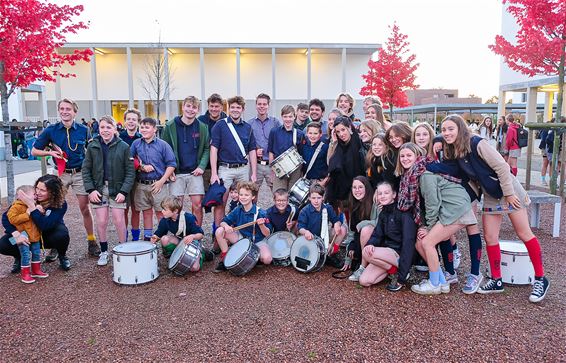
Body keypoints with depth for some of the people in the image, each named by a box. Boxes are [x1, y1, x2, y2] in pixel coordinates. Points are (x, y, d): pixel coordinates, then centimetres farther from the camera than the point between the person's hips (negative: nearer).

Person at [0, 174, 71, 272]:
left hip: (49, 235, -2)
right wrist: (17, 235, -36)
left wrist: (31, 206, -44)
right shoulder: (29, 197, -22)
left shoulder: (60, 204, -26)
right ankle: (20, 257, 13)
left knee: (62, 235, -36)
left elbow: (45, 226, -38)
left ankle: (62, 256, -1)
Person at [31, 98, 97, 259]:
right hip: (60, 173, 1)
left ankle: (92, 241, 15)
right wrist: (50, 152, -12)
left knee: (85, 208, 2)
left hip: (80, 173, -1)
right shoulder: (51, 130, -1)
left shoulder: (83, 130, -1)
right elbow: (34, 151, 6)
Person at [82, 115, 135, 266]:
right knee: (101, 222, 4)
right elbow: (86, 170, 5)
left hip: (117, 190, -2)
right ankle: (104, 251, 21)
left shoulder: (124, 147, -5)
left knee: (119, 221, 0)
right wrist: (90, 189, -6)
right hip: (99, 189, 2)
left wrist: (124, 191, -12)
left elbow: (130, 171, -5)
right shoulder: (92, 146, 2)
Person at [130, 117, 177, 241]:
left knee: (161, 212, 1)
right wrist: (142, 167, -10)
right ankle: (147, 238, 22)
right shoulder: (136, 144, 6)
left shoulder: (163, 145, -4)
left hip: (159, 185, -3)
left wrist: (162, 181, -11)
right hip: (141, 185, 3)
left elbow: (171, 164, -5)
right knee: (146, 212, 13)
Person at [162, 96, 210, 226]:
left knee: (197, 205, 0)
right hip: (176, 173, -1)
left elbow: (207, 149, 9)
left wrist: (202, 166, -4)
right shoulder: (170, 126, -1)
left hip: (195, 172, 1)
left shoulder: (202, 127, 5)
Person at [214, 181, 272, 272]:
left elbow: (267, 234, -12)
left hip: (257, 241, -3)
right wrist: (226, 226, -25)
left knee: (267, 259, -31)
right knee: (219, 231, -17)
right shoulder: (237, 211, -4)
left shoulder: (260, 213, -16)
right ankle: (225, 257, -2)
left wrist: (261, 225, -33)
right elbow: (223, 222, -1)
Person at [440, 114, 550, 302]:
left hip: (509, 191, -7)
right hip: (490, 197, 7)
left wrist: (509, 194, -19)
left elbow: (501, 166, -22)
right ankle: (496, 280, 18)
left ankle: (540, 279, 16)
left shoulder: (477, 144, -23)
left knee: (524, 234, 2)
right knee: (490, 238, 5)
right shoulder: (452, 153, -2)